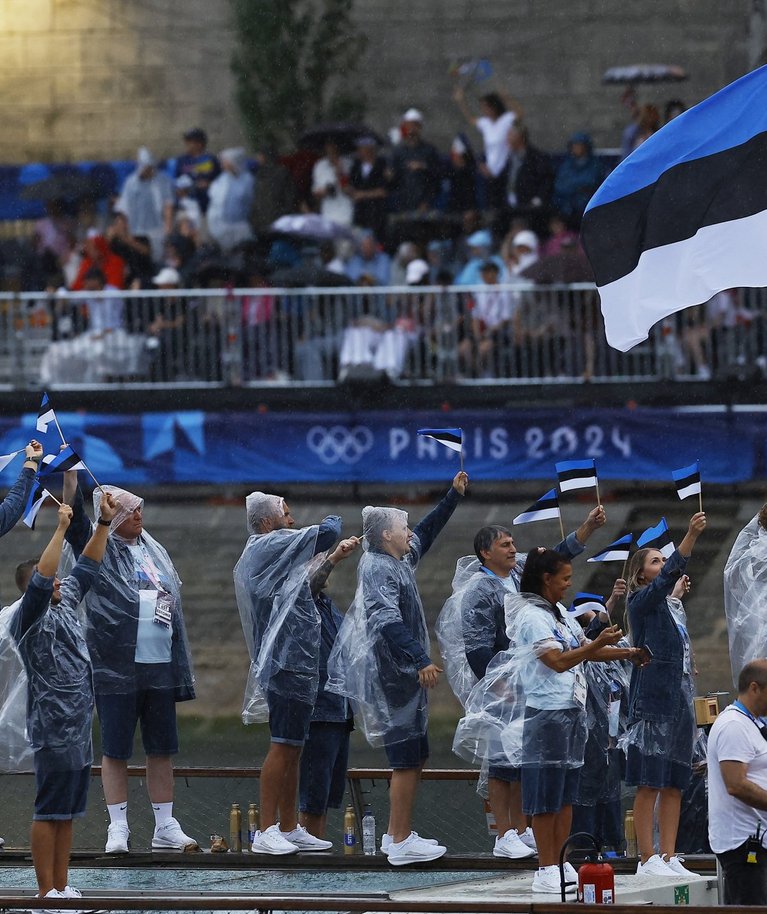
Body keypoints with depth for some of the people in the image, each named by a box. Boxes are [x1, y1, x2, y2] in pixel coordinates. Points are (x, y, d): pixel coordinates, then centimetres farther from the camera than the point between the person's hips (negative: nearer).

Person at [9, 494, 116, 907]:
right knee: (50, 811, -6)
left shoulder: (64, 605, 14)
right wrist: (61, 528, -27)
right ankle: (47, 893, -5)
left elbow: (86, 567, 21)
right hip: (53, 729, -9)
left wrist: (104, 524, 13)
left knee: (67, 812, 11)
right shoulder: (27, 617, -11)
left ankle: (62, 888, 14)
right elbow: (40, 582, -27)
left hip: (78, 727, 9)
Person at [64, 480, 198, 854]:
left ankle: (165, 827, 13)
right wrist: (70, 475, -30)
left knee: (162, 749, 8)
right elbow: (74, 518, -16)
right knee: (115, 750, 0)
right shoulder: (99, 550, 1)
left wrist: (182, 666, 16)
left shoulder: (155, 552, 15)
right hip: (117, 669, -5)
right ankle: (118, 828, 4)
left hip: (160, 668, 5)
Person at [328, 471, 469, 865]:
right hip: (393, 678, -10)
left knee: (415, 758, 15)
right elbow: (389, 621, -28)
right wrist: (421, 660, -36)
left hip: (404, 677, 10)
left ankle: (397, 834, 21)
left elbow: (427, 531, 30)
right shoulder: (378, 570, -16)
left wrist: (454, 496, 30)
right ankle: (400, 843, -8)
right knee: (406, 760, -9)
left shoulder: (400, 562, 13)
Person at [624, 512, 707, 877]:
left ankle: (668, 858, 9)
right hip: (653, 700, -8)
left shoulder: (672, 606, 18)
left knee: (674, 785, 7)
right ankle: (647, 859, -8)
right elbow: (667, 576, -25)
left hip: (679, 701, 8)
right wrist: (691, 535, -33)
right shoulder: (642, 601, -6)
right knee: (650, 784, -8)